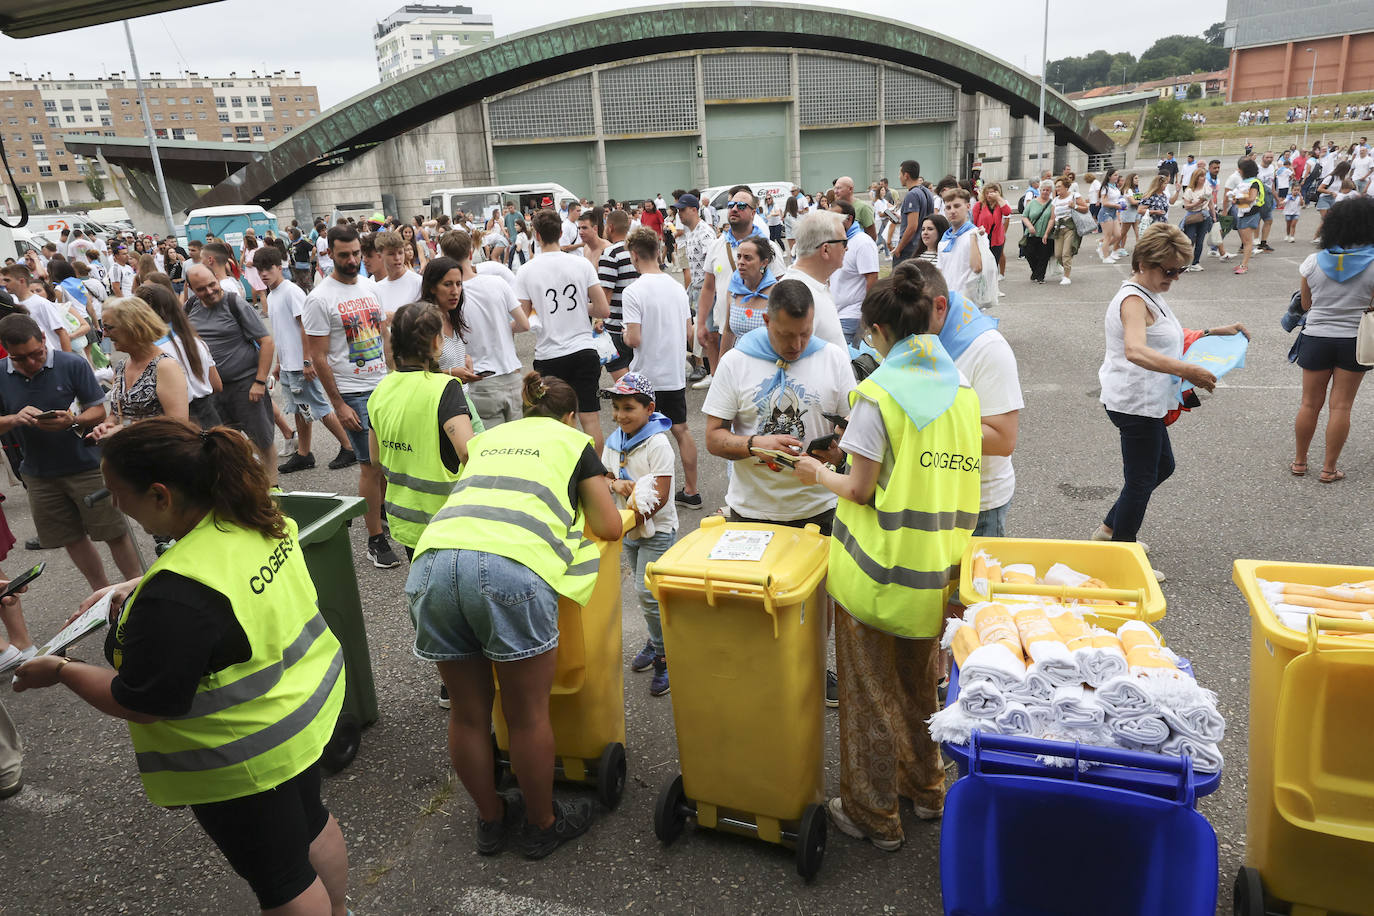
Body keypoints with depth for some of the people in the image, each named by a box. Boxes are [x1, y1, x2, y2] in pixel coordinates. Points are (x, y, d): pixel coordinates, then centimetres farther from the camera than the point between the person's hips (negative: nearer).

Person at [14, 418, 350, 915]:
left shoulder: (174, 598, -35)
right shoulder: (259, 517, -9)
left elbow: (139, 705, -22)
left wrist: (61, 671, -7)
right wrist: (131, 587, 4)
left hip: (248, 756, -9)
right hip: (308, 701, 9)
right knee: (310, 822, 30)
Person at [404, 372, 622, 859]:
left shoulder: (487, 438, 34)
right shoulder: (574, 441, 22)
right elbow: (610, 527, 21)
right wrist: (576, 511, 41)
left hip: (433, 561, 5)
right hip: (511, 568, -5)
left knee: (468, 712, 18)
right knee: (528, 715, 13)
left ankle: (491, 819, 38)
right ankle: (542, 824, 31)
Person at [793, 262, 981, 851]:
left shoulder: (879, 393, -15)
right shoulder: (962, 389, 4)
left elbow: (861, 488, -15)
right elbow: (952, 474, 10)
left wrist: (819, 475, 4)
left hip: (878, 570, -6)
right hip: (937, 574, 6)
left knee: (871, 693, 10)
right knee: (921, 685, 24)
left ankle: (873, 815, 23)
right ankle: (925, 789, 42)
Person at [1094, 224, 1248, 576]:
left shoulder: (1149, 295, 12)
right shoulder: (1133, 300, -21)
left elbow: (1169, 338, 25)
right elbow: (1136, 351, -40)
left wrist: (1214, 333, 14)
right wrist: (1187, 371, -47)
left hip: (1144, 401, 11)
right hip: (1135, 402, -11)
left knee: (1162, 466, 23)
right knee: (1141, 480, 0)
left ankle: (1110, 529, 32)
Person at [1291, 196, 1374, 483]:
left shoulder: (1313, 262, -5)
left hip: (1316, 339, 1)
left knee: (1310, 403, 12)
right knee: (1341, 407, 6)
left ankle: (1300, 462, 21)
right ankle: (1329, 469, 13)